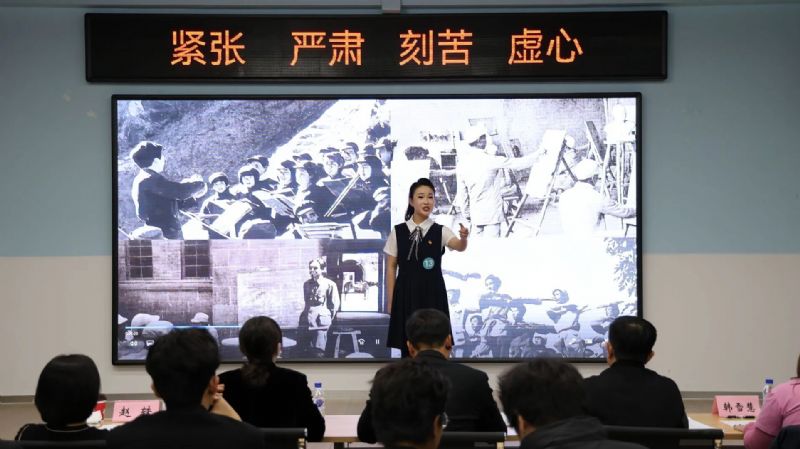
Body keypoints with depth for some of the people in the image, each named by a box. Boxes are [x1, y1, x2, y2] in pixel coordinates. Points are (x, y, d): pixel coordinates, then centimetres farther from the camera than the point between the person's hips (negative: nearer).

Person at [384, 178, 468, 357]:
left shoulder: (440, 231, -1)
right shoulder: (398, 232, 1)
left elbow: (459, 247, -21)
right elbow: (391, 267, 4)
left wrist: (463, 237, -45)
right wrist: (391, 300, 1)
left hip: (432, 295, 0)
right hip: (406, 294, 0)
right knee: (407, 347, 3)